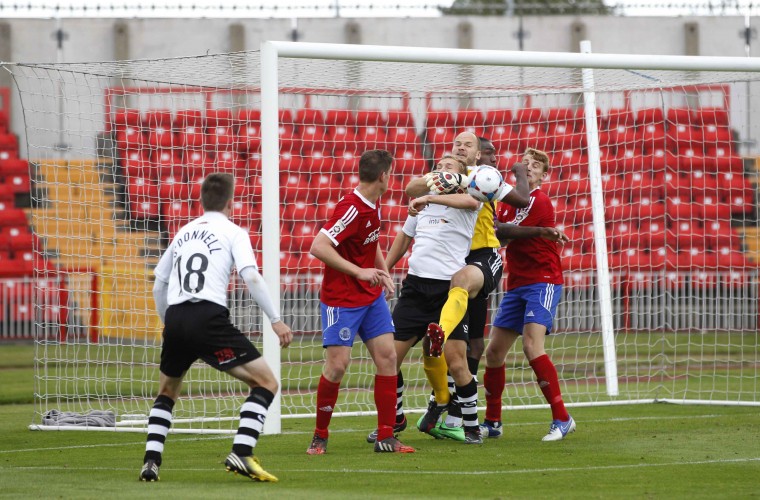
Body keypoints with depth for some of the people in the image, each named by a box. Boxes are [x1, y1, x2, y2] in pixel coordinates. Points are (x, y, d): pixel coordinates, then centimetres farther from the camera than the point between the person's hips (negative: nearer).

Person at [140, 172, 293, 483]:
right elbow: (251, 276, -8)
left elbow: (159, 286, 27)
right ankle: (241, 454, -14)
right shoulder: (233, 232, 7)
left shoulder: (183, 233, 24)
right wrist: (275, 320, -6)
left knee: (166, 392, 28)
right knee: (266, 382, 1)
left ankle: (151, 461, 12)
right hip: (209, 317, -6)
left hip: (175, 318, 6)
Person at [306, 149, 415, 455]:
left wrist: (383, 272, 11)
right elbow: (318, 247, -28)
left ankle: (386, 437, 4)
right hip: (342, 299, -8)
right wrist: (359, 272, -28)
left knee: (387, 356, 1)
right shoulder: (352, 209, -22)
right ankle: (320, 436, 9)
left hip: (371, 296, 8)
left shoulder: (373, 204, 6)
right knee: (337, 365, -9)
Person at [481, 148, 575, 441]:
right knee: (494, 352, 6)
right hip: (516, 285, 8)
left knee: (532, 346, -23)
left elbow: (501, 232, -15)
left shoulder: (540, 202, -10)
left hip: (543, 282, -8)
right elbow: (501, 233, 3)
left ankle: (562, 419, -18)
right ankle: (492, 423, 19)